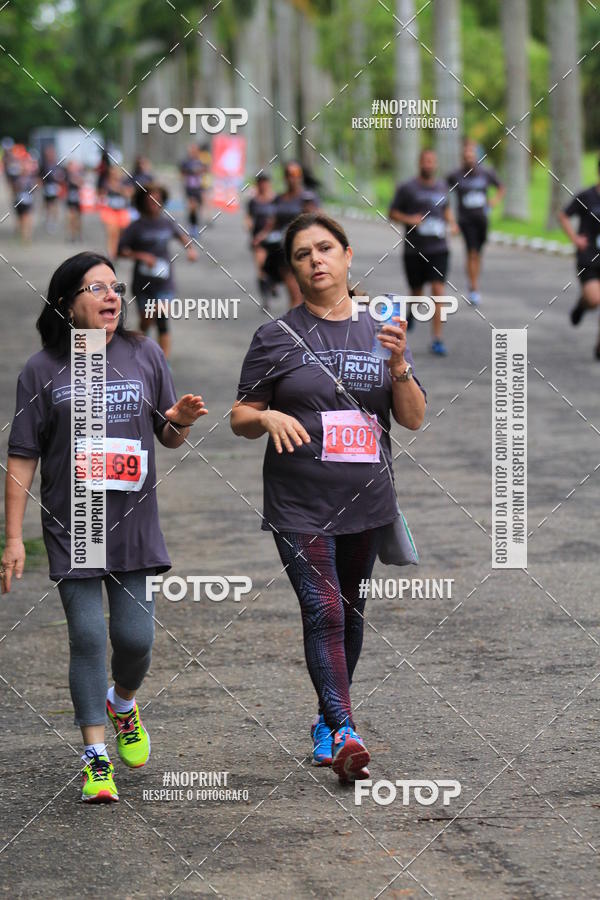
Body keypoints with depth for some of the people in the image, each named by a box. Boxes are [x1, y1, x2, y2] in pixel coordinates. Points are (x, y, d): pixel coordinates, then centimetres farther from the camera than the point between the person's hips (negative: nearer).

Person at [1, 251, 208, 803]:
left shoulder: (145, 356, 5)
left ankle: (123, 704, 35)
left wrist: (180, 422, -12)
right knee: (88, 638, -4)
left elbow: (169, 438, 13)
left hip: (133, 523, 2)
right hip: (71, 527, -2)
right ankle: (97, 759, 4)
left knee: (136, 638, 1)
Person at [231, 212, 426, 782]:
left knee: (349, 611, 12)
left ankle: (327, 719, 28)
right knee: (323, 611, -14)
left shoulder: (378, 332, 9)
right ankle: (343, 733, -20)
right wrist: (268, 417, -19)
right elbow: (240, 417, 3)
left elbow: (414, 419, 6)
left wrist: (399, 365, -11)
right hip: (299, 504, -4)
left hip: (367, 501, 4)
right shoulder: (275, 337, 0)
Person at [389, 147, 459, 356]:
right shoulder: (407, 188, -3)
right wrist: (409, 219, -18)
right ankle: (413, 311, 48)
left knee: (438, 291, -12)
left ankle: (437, 339, -10)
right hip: (414, 250, -2)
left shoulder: (441, 186, 10)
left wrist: (452, 223, 7)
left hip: (438, 248, 2)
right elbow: (393, 213, 0)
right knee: (417, 293, 10)